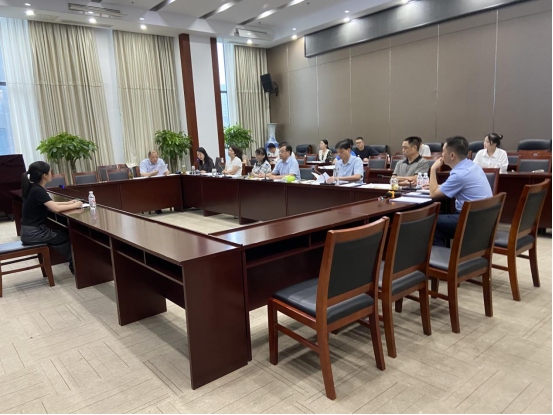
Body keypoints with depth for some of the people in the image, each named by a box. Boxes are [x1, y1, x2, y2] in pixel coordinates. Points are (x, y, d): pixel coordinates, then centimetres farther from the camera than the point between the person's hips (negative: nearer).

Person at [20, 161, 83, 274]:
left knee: (64, 233, 16)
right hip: (33, 233, -9)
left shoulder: (34, 188, 7)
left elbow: (50, 204, 18)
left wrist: (68, 203, 8)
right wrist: (75, 205, -12)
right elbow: (56, 208, -26)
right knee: (69, 236, 3)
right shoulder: (38, 190, -20)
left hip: (31, 230, 9)